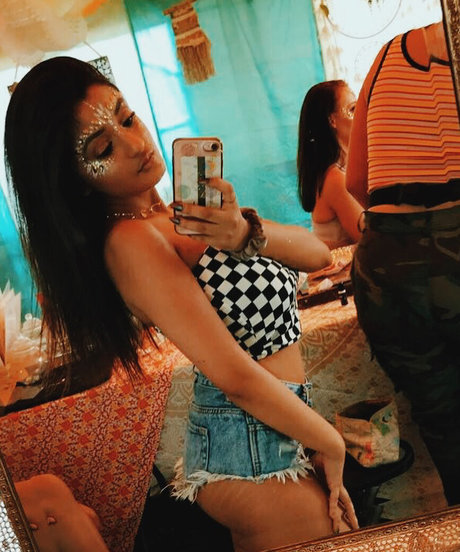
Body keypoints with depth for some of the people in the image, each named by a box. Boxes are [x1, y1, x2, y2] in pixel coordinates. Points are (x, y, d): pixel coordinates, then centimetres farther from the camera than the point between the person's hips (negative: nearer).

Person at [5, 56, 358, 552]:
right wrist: (332, 445, -11)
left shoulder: (175, 215, 3)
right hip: (253, 453, -8)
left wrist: (249, 234, -21)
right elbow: (239, 379, -24)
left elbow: (318, 254, -2)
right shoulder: (131, 241, -22)